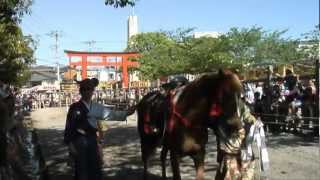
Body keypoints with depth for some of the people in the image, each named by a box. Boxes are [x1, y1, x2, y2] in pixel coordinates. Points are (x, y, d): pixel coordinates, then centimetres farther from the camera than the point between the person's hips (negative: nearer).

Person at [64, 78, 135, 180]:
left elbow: (110, 113, -4)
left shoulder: (96, 107, 4)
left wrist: (126, 113, -16)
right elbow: (69, 126, -7)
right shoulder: (75, 107, -8)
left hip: (93, 141, 4)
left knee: (95, 168, 11)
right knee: (82, 171, 4)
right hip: (79, 142, -4)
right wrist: (70, 144, -10)